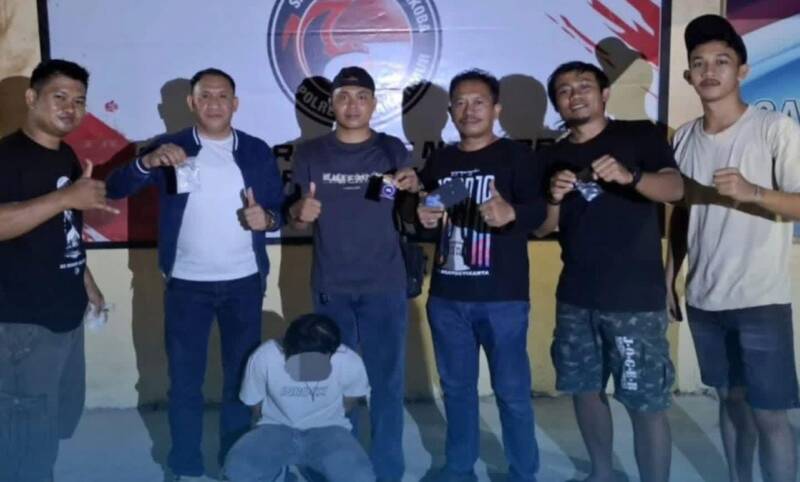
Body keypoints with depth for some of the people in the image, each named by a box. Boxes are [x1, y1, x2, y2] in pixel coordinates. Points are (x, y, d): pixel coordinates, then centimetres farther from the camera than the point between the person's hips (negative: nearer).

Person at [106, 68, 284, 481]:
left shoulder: (257, 151, 3)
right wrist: (148, 161, -29)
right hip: (186, 284, -1)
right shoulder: (169, 148, 0)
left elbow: (280, 209, 7)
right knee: (184, 379, 7)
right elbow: (115, 188, -10)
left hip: (244, 282, 1)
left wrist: (267, 218, -17)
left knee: (241, 376, 11)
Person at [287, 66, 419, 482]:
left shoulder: (392, 150, 3)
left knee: (386, 382, 4)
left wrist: (413, 189, -17)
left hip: (385, 285, 0)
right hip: (331, 287, 1)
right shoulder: (311, 153, 3)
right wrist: (301, 213, -18)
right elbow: (293, 216, 6)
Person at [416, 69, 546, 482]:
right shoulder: (439, 161, 14)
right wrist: (423, 219, 0)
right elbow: (423, 218, 23)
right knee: (456, 387, 13)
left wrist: (511, 213, -37)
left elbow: (538, 212, -15)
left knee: (512, 390, 1)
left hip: (502, 296, -4)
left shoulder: (517, 156, -1)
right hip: (447, 296, 5)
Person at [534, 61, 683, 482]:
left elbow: (675, 188, -13)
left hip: (636, 296, -4)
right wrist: (555, 198, -13)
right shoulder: (553, 157, 12)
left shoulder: (640, 135, 1)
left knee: (646, 403, -4)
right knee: (585, 389, 12)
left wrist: (629, 176, -32)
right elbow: (541, 229, 9)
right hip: (575, 296, 5)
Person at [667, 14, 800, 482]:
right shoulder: (685, 137, 7)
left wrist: (752, 191, -28)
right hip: (703, 299, 5)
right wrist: (669, 280, 11)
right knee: (730, 399, 15)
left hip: (762, 299, -4)